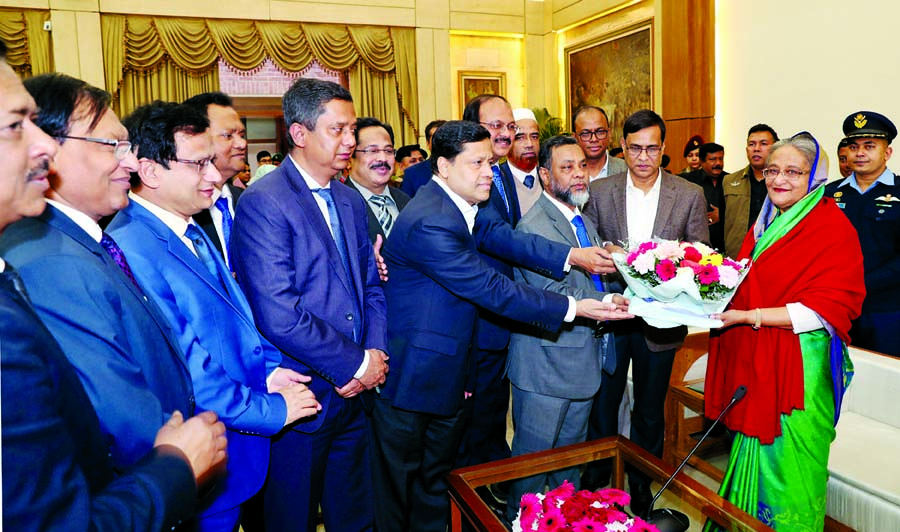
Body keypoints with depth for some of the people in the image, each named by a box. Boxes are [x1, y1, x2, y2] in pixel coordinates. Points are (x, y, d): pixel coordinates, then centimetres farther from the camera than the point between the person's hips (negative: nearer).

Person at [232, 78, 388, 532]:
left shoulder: (350, 201, 10)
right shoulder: (262, 203, -16)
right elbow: (279, 316, -23)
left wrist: (376, 353, -5)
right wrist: (356, 364, -15)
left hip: (354, 394, 7)